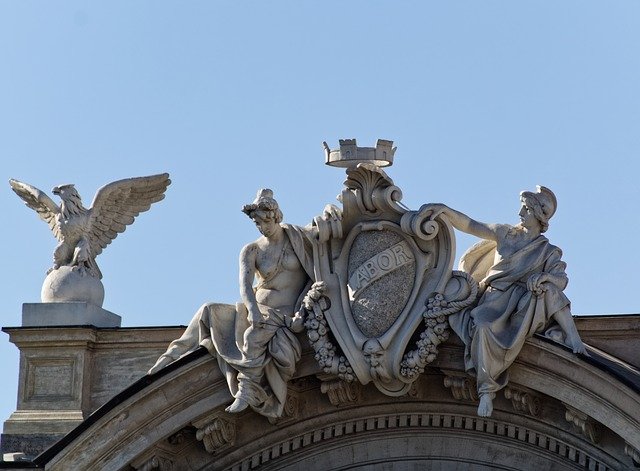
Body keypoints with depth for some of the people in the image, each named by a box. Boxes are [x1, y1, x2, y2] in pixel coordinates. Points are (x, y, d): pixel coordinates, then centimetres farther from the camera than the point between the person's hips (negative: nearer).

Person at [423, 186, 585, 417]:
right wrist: (444, 210, -7)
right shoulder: (506, 233, 16)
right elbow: (470, 226, 8)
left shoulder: (548, 251, 11)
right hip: (496, 300, 2)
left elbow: (562, 279, -4)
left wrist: (544, 276, -26)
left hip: (524, 304, -2)